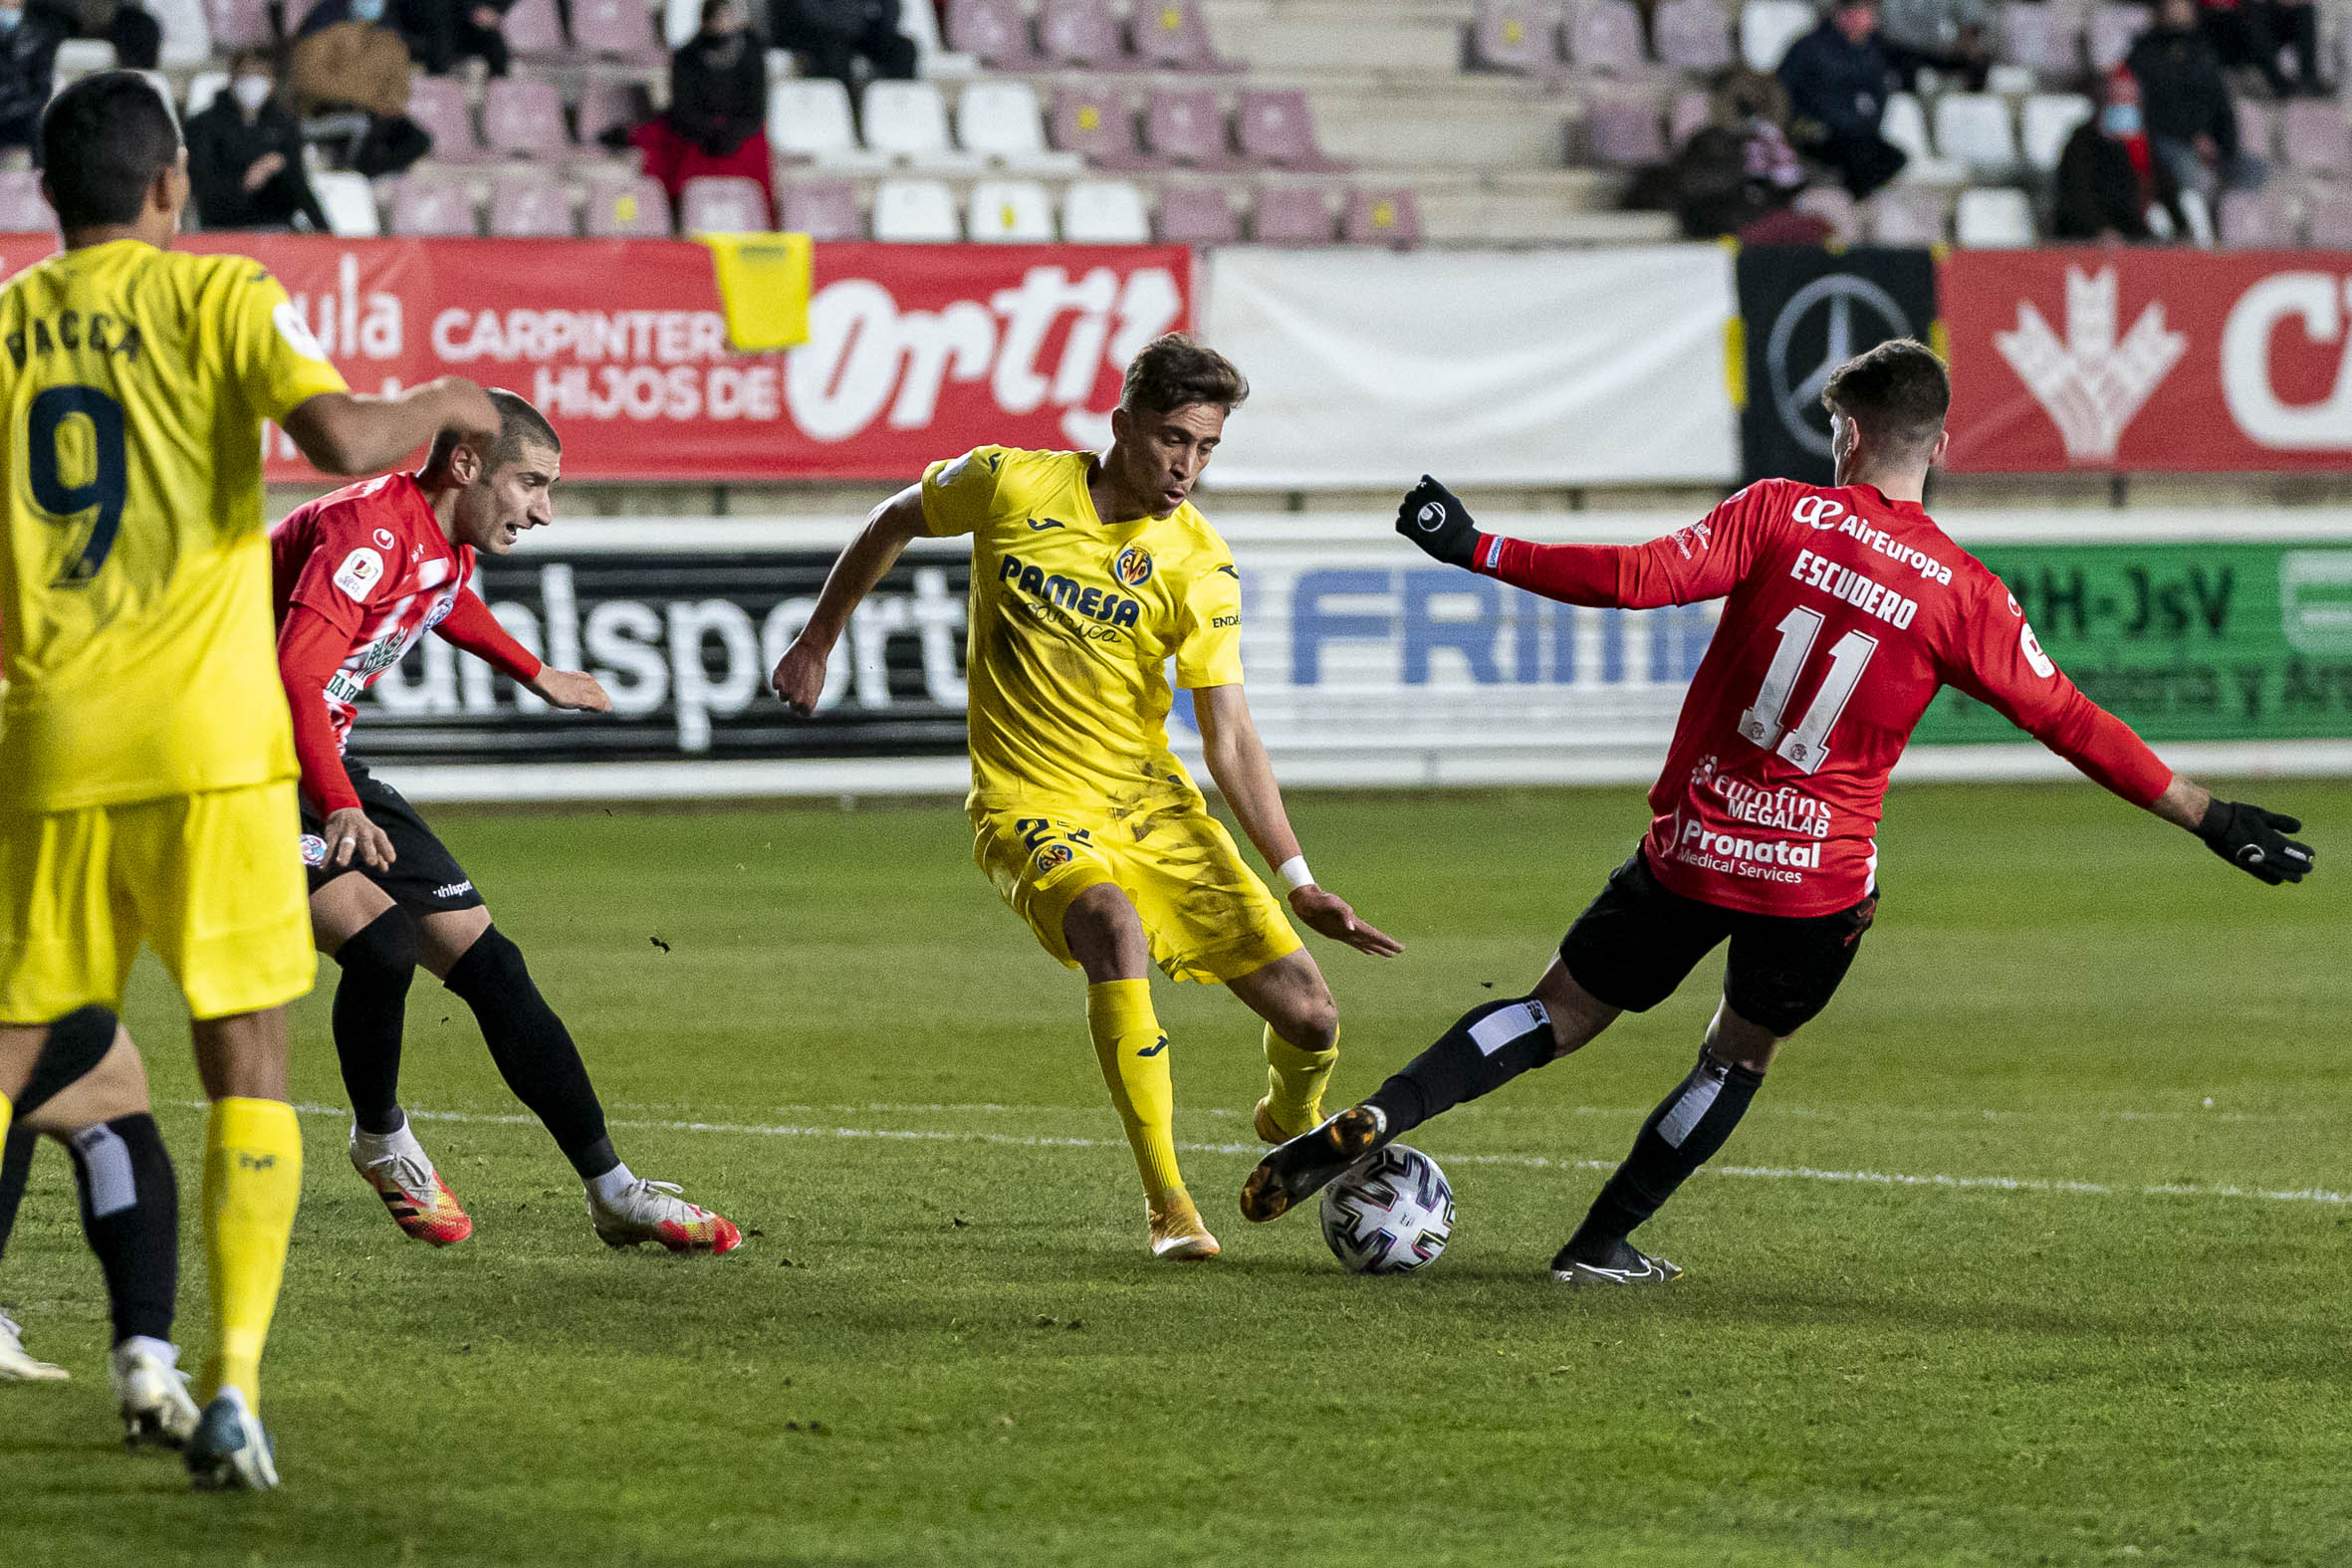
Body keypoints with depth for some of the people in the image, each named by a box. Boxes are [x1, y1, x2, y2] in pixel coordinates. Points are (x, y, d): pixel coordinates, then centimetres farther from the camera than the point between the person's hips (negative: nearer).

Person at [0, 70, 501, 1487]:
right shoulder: (215, 296, -1)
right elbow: (340, 436, -16)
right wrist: (440, 405, 3)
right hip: (209, 743, -3)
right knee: (248, 1066, 2)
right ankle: (234, 1387, -9)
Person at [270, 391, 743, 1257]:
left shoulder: (447, 551, 5)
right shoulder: (369, 528, -25)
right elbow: (297, 677, -38)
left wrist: (536, 675, 46)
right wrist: (341, 809, -52)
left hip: (324, 771, 9)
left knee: (485, 960, 3)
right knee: (381, 941, -27)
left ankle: (613, 1193, 9)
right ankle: (382, 1140, 2)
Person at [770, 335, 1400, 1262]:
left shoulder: (1199, 565, -7)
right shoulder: (1010, 486, -10)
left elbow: (1229, 741, -9)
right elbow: (894, 524, 11)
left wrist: (1298, 881, -18)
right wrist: (816, 643, 16)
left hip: (1151, 803, 3)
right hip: (1032, 806, -3)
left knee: (1310, 1019, -4)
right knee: (1114, 920, -38)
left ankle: (1287, 1137, 35)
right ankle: (1167, 1205, -32)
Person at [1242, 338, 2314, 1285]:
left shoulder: (1782, 513, -6)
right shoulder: (1962, 593, -4)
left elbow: (1641, 576, -14)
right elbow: (2070, 724, -1)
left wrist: (1477, 551, -9)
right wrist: (2212, 821, 5)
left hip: (1692, 845, 0)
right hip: (1821, 882, 0)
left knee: (1558, 1014, 11)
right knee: (1740, 1055, 23)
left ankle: (1370, 1123, -5)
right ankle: (1601, 1242, 20)